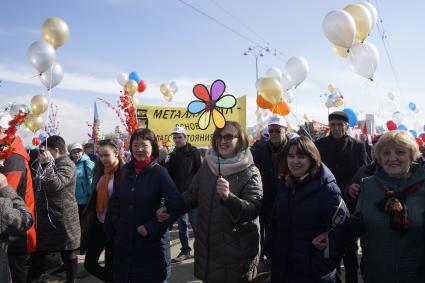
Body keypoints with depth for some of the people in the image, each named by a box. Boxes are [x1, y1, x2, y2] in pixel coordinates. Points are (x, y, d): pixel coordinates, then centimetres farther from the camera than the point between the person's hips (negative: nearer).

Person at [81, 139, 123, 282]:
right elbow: (95, 196, 13)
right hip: (98, 223, 7)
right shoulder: (100, 171, 5)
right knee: (89, 263, 13)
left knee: (110, 265, 7)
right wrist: (87, 217, 12)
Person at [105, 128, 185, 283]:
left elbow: (177, 206, -19)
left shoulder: (159, 172, -13)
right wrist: (115, 223, 8)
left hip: (151, 241, -4)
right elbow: (115, 200, 15)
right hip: (124, 240, 4)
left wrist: (152, 228, -17)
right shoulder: (125, 170, 1)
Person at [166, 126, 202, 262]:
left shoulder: (194, 152, -6)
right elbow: (169, 173, 16)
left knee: (195, 222, 2)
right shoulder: (173, 154, 11)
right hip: (178, 194, 6)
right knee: (182, 224, 12)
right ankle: (185, 250, 24)